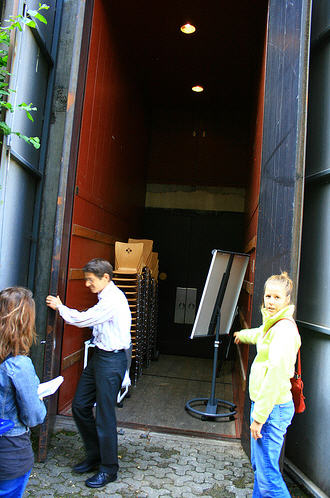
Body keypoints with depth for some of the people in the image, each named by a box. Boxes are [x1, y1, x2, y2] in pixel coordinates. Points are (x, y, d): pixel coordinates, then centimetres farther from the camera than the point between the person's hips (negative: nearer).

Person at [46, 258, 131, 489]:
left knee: (105, 415, 0)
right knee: (80, 405, 15)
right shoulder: (107, 297, 11)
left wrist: (60, 307, 0)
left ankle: (109, 469, 19)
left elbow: (83, 319, -13)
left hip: (112, 360, -10)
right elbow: (89, 318, 15)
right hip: (100, 356, 10)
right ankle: (94, 455, 32)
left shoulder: (113, 300, -20)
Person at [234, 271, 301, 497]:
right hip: (263, 403, 10)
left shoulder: (284, 329, -20)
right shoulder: (272, 324, 9)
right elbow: (261, 335, 35)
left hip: (273, 407, -10)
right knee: (259, 465, 22)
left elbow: (276, 374, -25)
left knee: (267, 474, -4)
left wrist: (259, 416, -23)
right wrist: (243, 335, 55)